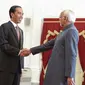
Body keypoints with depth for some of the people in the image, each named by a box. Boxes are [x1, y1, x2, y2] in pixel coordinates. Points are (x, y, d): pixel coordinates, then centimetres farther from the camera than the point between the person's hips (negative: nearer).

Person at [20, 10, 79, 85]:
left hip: (62, 73, -9)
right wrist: (31, 50, 21)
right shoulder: (65, 32, 17)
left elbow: (71, 55, -20)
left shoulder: (71, 31, -13)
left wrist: (70, 76, -23)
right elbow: (49, 44, 20)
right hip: (56, 71, 9)